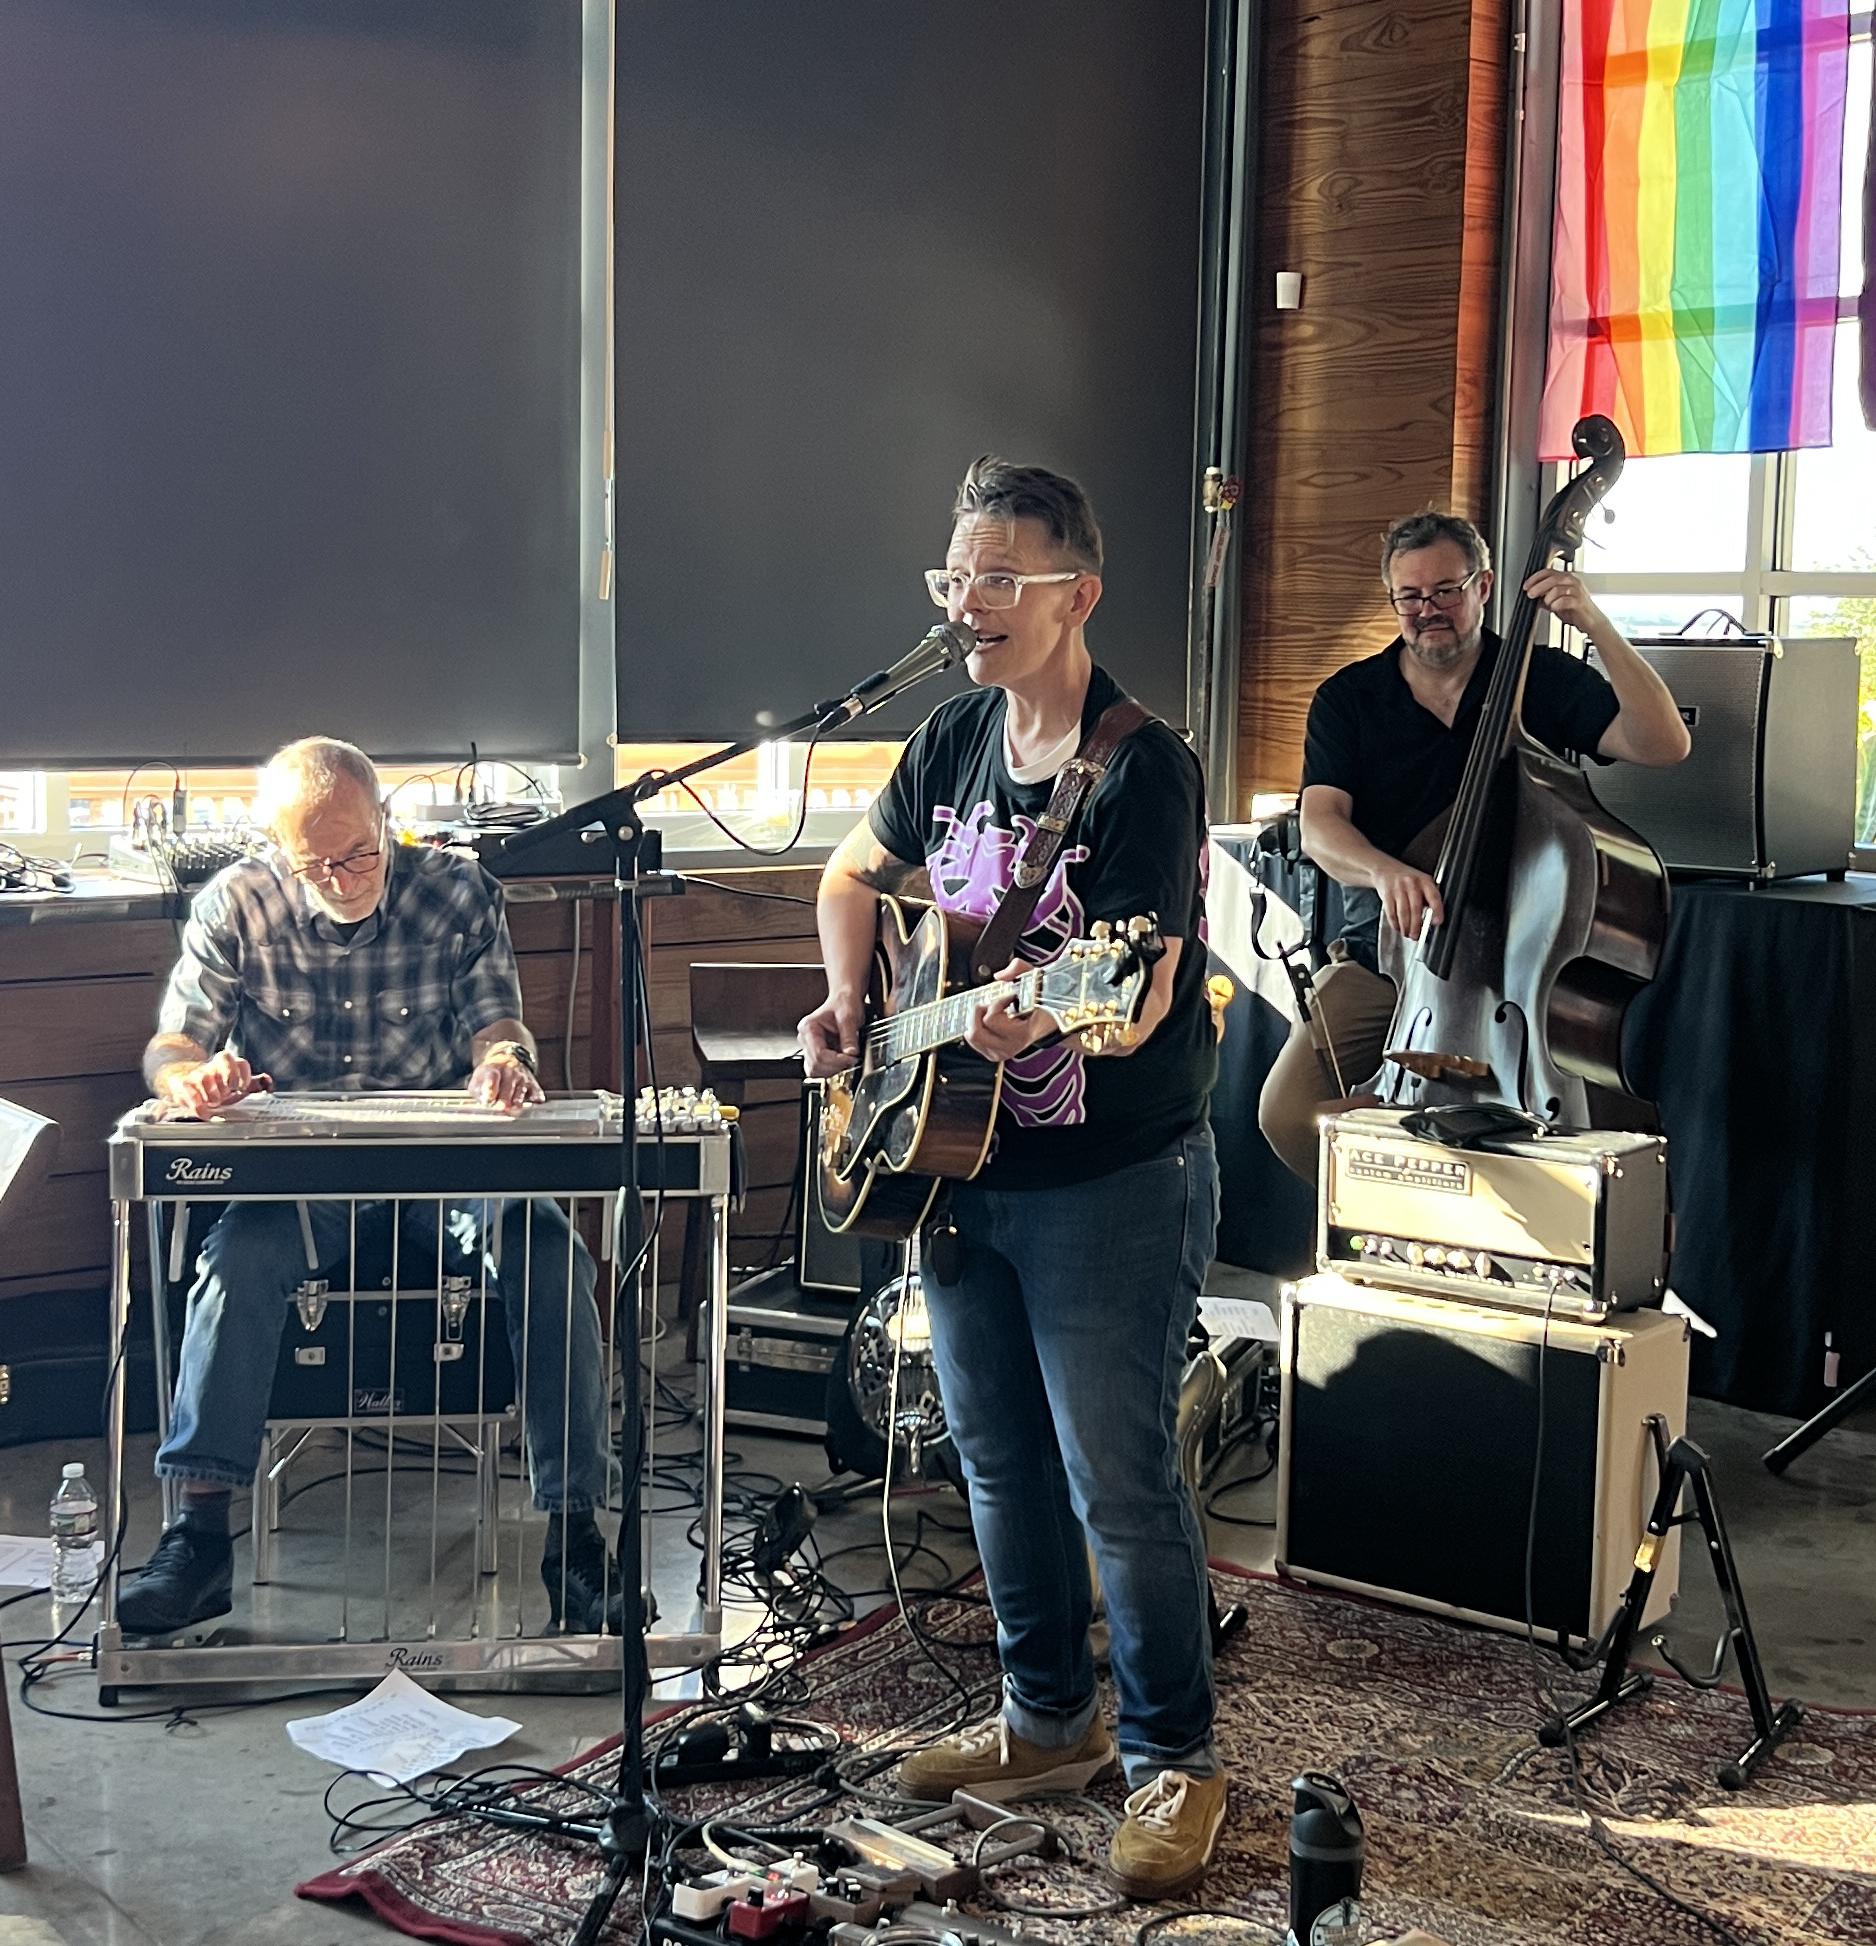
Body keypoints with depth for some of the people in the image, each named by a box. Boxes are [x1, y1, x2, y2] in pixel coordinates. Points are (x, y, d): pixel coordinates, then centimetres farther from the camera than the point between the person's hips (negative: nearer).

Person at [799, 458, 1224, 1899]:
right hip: (959, 1170, 8)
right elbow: (857, 875, 22)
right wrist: (849, 1005, 6)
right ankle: (1048, 1720, 34)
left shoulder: (1142, 770, -17)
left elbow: (1137, 1005, -23)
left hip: (1114, 1185, -8)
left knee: (1119, 1485, -2)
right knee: (999, 1463, 17)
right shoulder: (954, 743, 5)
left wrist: (1036, 1013, -42)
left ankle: (1176, 1759, 17)